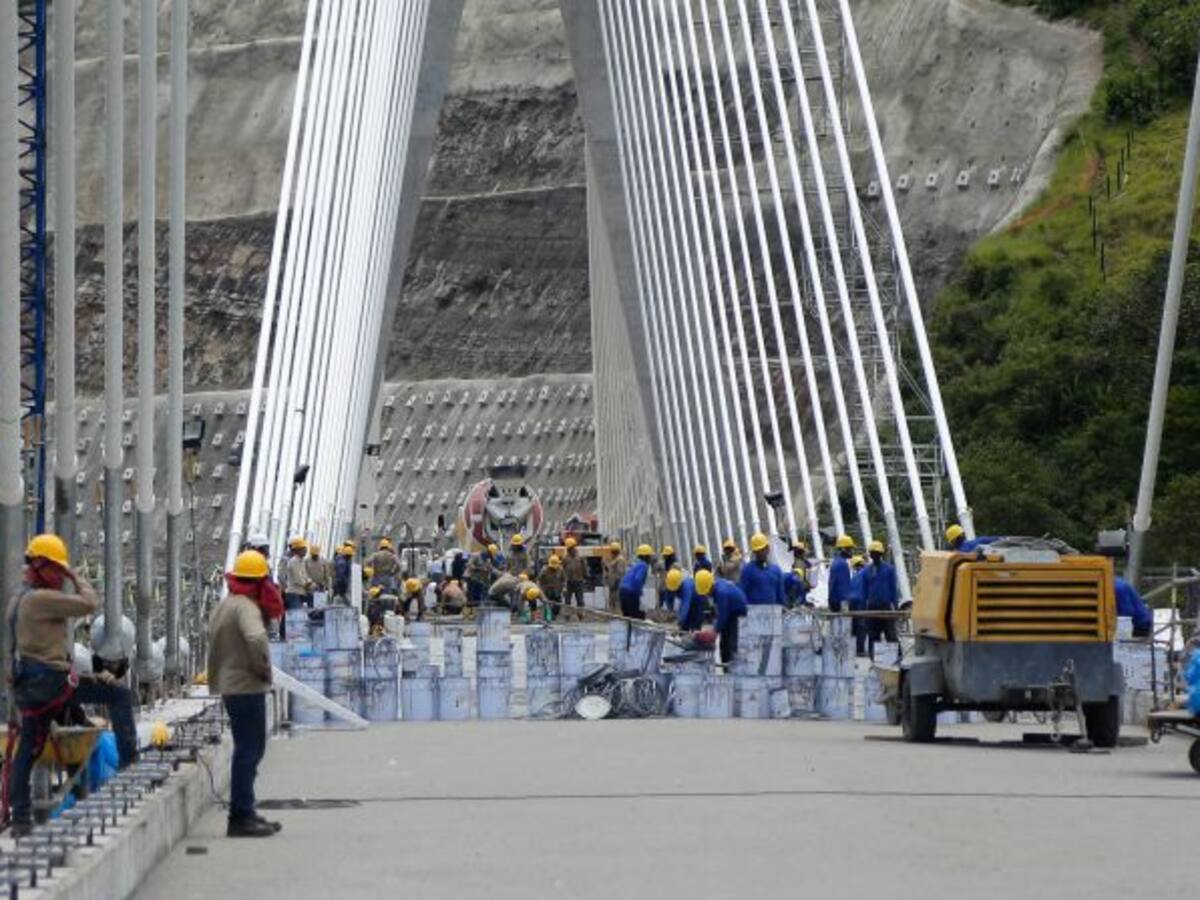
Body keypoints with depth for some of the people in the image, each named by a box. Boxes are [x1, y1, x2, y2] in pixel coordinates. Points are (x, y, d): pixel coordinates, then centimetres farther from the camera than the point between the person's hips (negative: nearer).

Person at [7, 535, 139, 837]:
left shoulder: (18, 600, 20)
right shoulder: (41, 598, -13)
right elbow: (89, 603, -17)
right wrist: (77, 578, -1)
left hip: (26, 686, 10)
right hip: (49, 679, -10)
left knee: (27, 752, 10)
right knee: (119, 695, -4)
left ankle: (20, 819, 10)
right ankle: (129, 759, -6)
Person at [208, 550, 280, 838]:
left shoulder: (223, 605, 15)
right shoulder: (245, 606, -16)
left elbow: (215, 647, 23)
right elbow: (256, 638, -35)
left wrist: (215, 681, 25)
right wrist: (264, 668, -21)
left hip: (230, 686, 10)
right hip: (247, 687, -10)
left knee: (250, 749, 18)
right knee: (248, 750, -6)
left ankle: (244, 812, 24)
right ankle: (241, 817, -4)